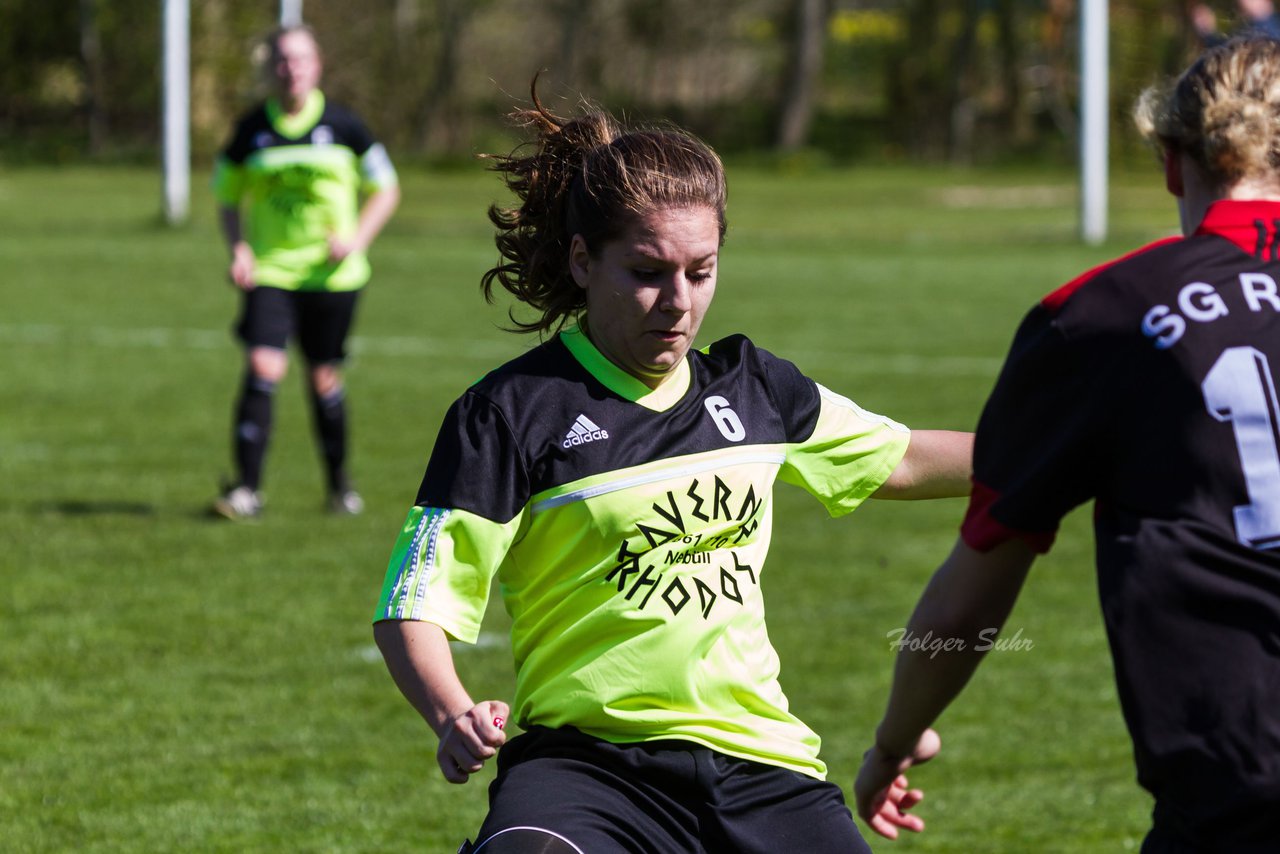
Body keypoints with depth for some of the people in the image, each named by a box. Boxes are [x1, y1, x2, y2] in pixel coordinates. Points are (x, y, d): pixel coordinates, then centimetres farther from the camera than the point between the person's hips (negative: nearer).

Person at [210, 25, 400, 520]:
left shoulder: (341, 126, 0)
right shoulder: (251, 130, 1)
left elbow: (385, 190, 8)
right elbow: (228, 197, 13)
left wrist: (357, 238, -8)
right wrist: (238, 249, -5)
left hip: (332, 275, 0)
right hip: (269, 272, 0)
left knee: (325, 379, 6)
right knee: (263, 368, -16)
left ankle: (339, 484, 26)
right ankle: (247, 489, -16)